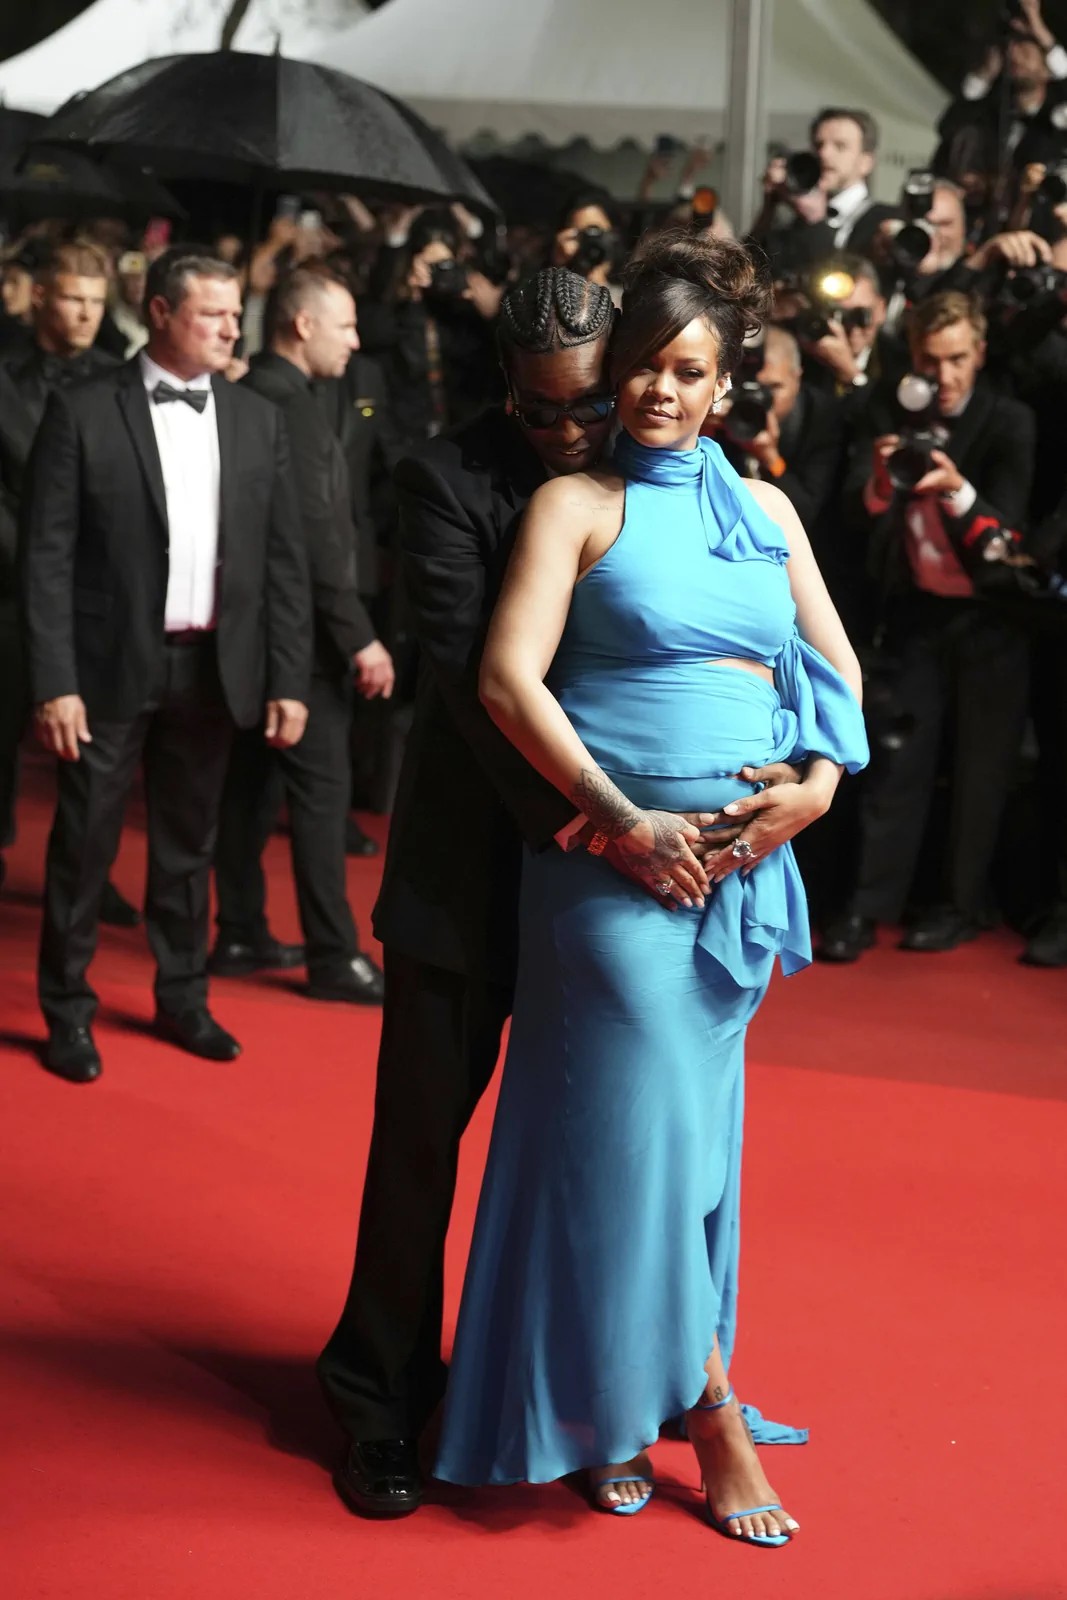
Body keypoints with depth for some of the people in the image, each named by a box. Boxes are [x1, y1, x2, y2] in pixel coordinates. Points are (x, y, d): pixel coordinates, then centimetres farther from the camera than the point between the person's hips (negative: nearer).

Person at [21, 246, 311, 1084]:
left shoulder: (258, 420, 5)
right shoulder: (83, 412, -6)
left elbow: (285, 559, 6)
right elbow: (48, 556, -8)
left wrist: (288, 679, 1)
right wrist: (55, 683, -13)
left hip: (211, 667, 3)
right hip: (112, 667, -3)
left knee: (189, 843, 15)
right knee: (84, 846, 5)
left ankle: (183, 998, 29)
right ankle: (68, 1012, 19)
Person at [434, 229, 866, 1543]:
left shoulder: (765, 510, 13)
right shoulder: (578, 504, -1)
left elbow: (836, 669, 16)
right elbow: (508, 680, -12)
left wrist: (821, 780, -4)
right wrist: (625, 821, -16)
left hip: (744, 859, 5)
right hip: (617, 851, -5)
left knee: (678, 1122, 10)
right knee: (644, 1116, -5)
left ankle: (605, 1404, 24)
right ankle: (710, 1414, 8)